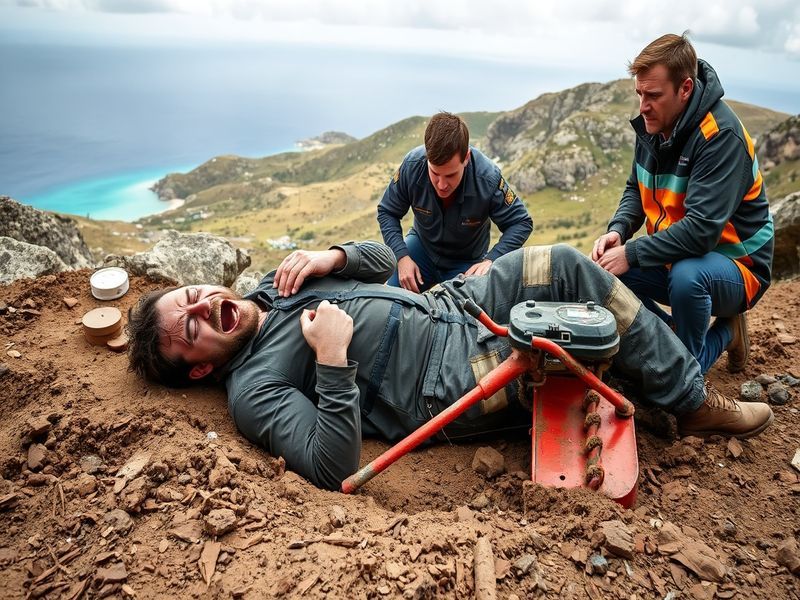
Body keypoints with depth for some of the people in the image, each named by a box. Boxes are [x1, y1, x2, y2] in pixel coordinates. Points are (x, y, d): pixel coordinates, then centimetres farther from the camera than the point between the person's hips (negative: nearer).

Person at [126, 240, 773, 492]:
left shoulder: (274, 287, 10)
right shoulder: (253, 388, -11)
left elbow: (383, 259, 13)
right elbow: (333, 467, -23)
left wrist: (333, 255, -7)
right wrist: (333, 360, -30)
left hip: (447, 305, 8)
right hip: (451, 383, -8)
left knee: (564, 264, -6)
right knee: (571, 270, -12)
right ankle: (696, 404, 11)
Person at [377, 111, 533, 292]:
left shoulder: (488, 179, -32)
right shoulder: (412, 165, -27)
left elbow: (521, 223, -19)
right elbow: (387, 213, -12)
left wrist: (491, 260, -35)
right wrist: (402, 256, -26)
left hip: (467, 261, -1)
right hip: (422, 245, 1)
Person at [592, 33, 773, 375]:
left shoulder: (721, 134, -24)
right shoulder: (652, 126, -1)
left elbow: (702, 229, -32)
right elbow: (636, 189, 11)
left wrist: (631, 253, -29)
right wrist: (618, 230, -9)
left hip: (736, 265, -7)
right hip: (675, 258, 7)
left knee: (687, 276, -39)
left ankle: (726, 331, -5)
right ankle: (673, 335, 7)